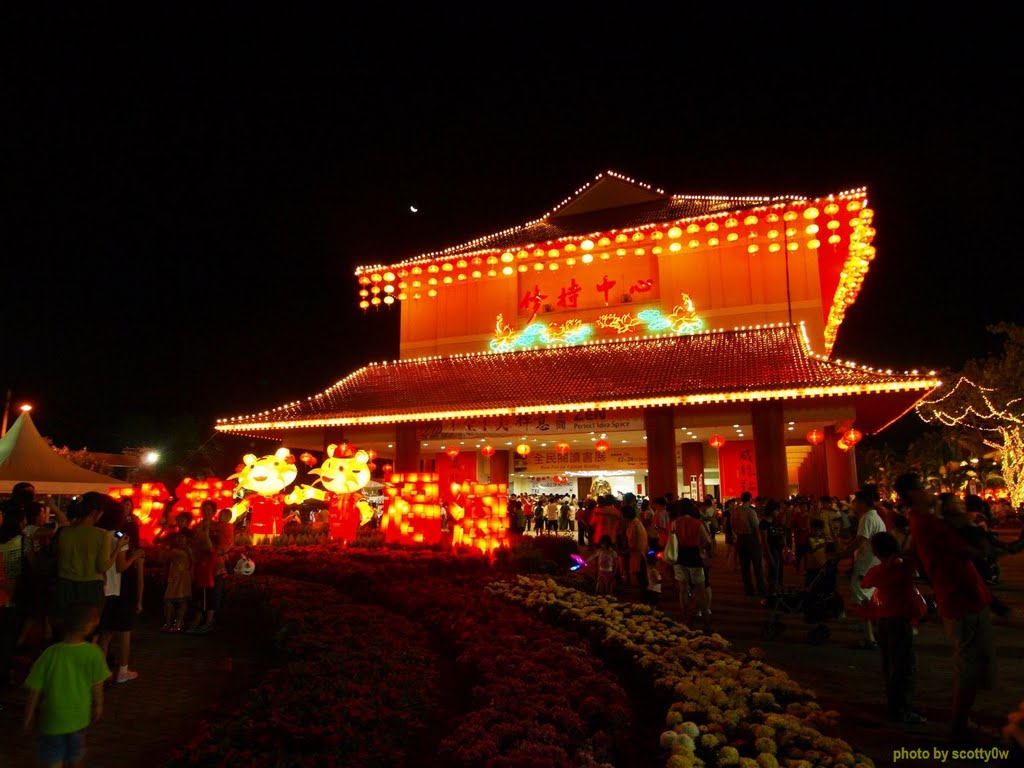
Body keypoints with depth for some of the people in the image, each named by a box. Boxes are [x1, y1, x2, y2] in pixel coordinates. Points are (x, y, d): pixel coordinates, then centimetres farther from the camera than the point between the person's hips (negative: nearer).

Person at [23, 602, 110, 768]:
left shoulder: (50, 654, -19)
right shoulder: (93, 653, -20)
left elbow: (34, 691, -11)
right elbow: (97, 686, -9)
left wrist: (29, 717, 6)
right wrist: (98, 706, 9)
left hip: (52, 718, -1)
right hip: (79, 716, 1)